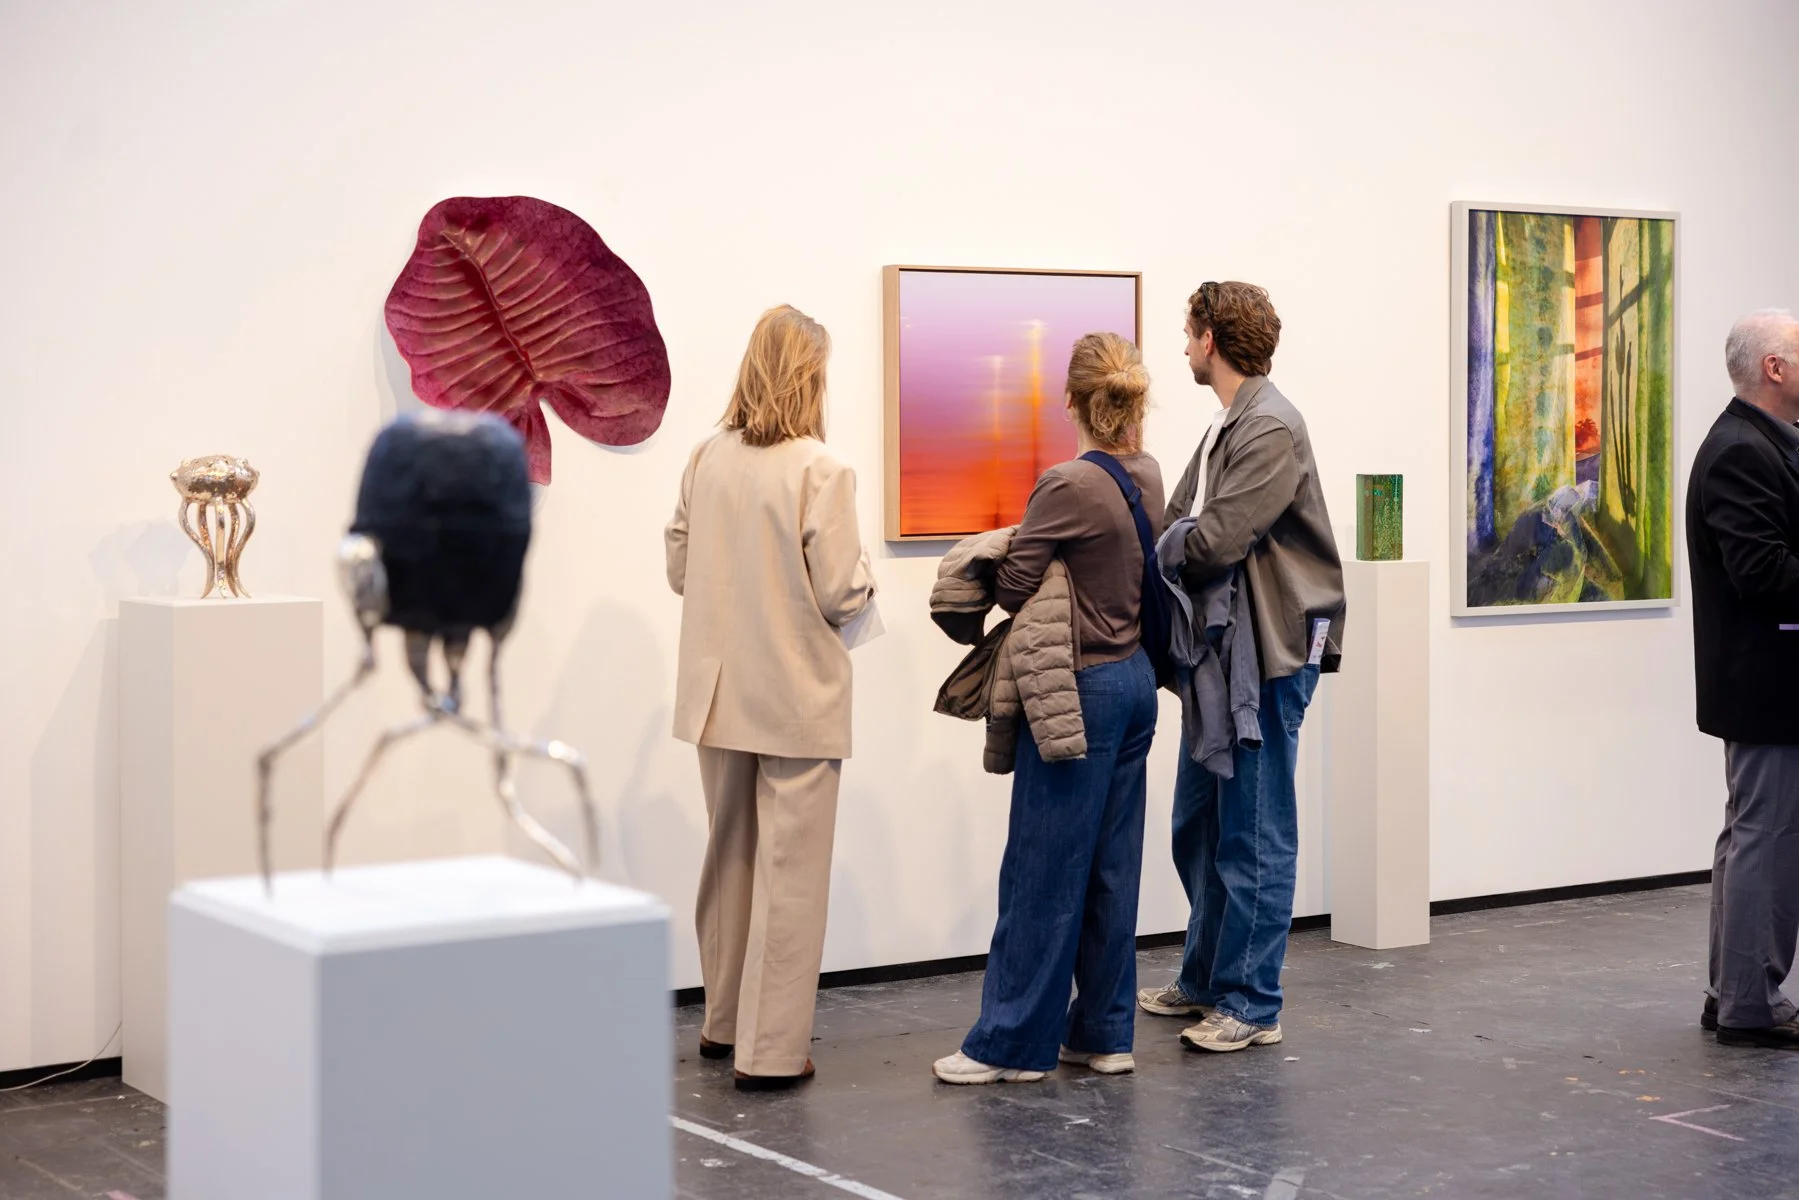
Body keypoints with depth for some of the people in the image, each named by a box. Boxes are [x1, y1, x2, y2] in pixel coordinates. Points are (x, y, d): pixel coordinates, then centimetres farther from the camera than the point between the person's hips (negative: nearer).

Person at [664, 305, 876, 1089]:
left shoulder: (707, 462, -2)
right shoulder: (819, 473, -17)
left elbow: (679, 569, 7)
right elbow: (842, 597, -16)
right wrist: (860, 566, 5)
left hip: (721, 696, 6)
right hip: (797, 700, -6)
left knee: (730, 858, 20)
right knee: (789, 872, 2)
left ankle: (725, 1022, 33)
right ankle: (770, 1049, 5)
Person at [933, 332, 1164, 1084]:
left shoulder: (1067, 487, -18)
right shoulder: (1150, 478, 5)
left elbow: (1012, 588, -14)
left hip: (1080, 689, -8)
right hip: (1137, 682, 8)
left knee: (1044, 869, -1)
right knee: (1111, 865, 13)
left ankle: (1012, 1043, 6)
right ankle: (1102, 1031, 19)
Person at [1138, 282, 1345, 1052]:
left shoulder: (1270, 429, -17)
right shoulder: (1227, 425, 16)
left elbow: (1213, 544, -24)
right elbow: (1176, 521, 11)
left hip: (1272, 652, -10)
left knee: (1254, 835, -1)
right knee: (1199, 826, 17)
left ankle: (1251, 1004, 7)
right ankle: (1205, 979, 30)